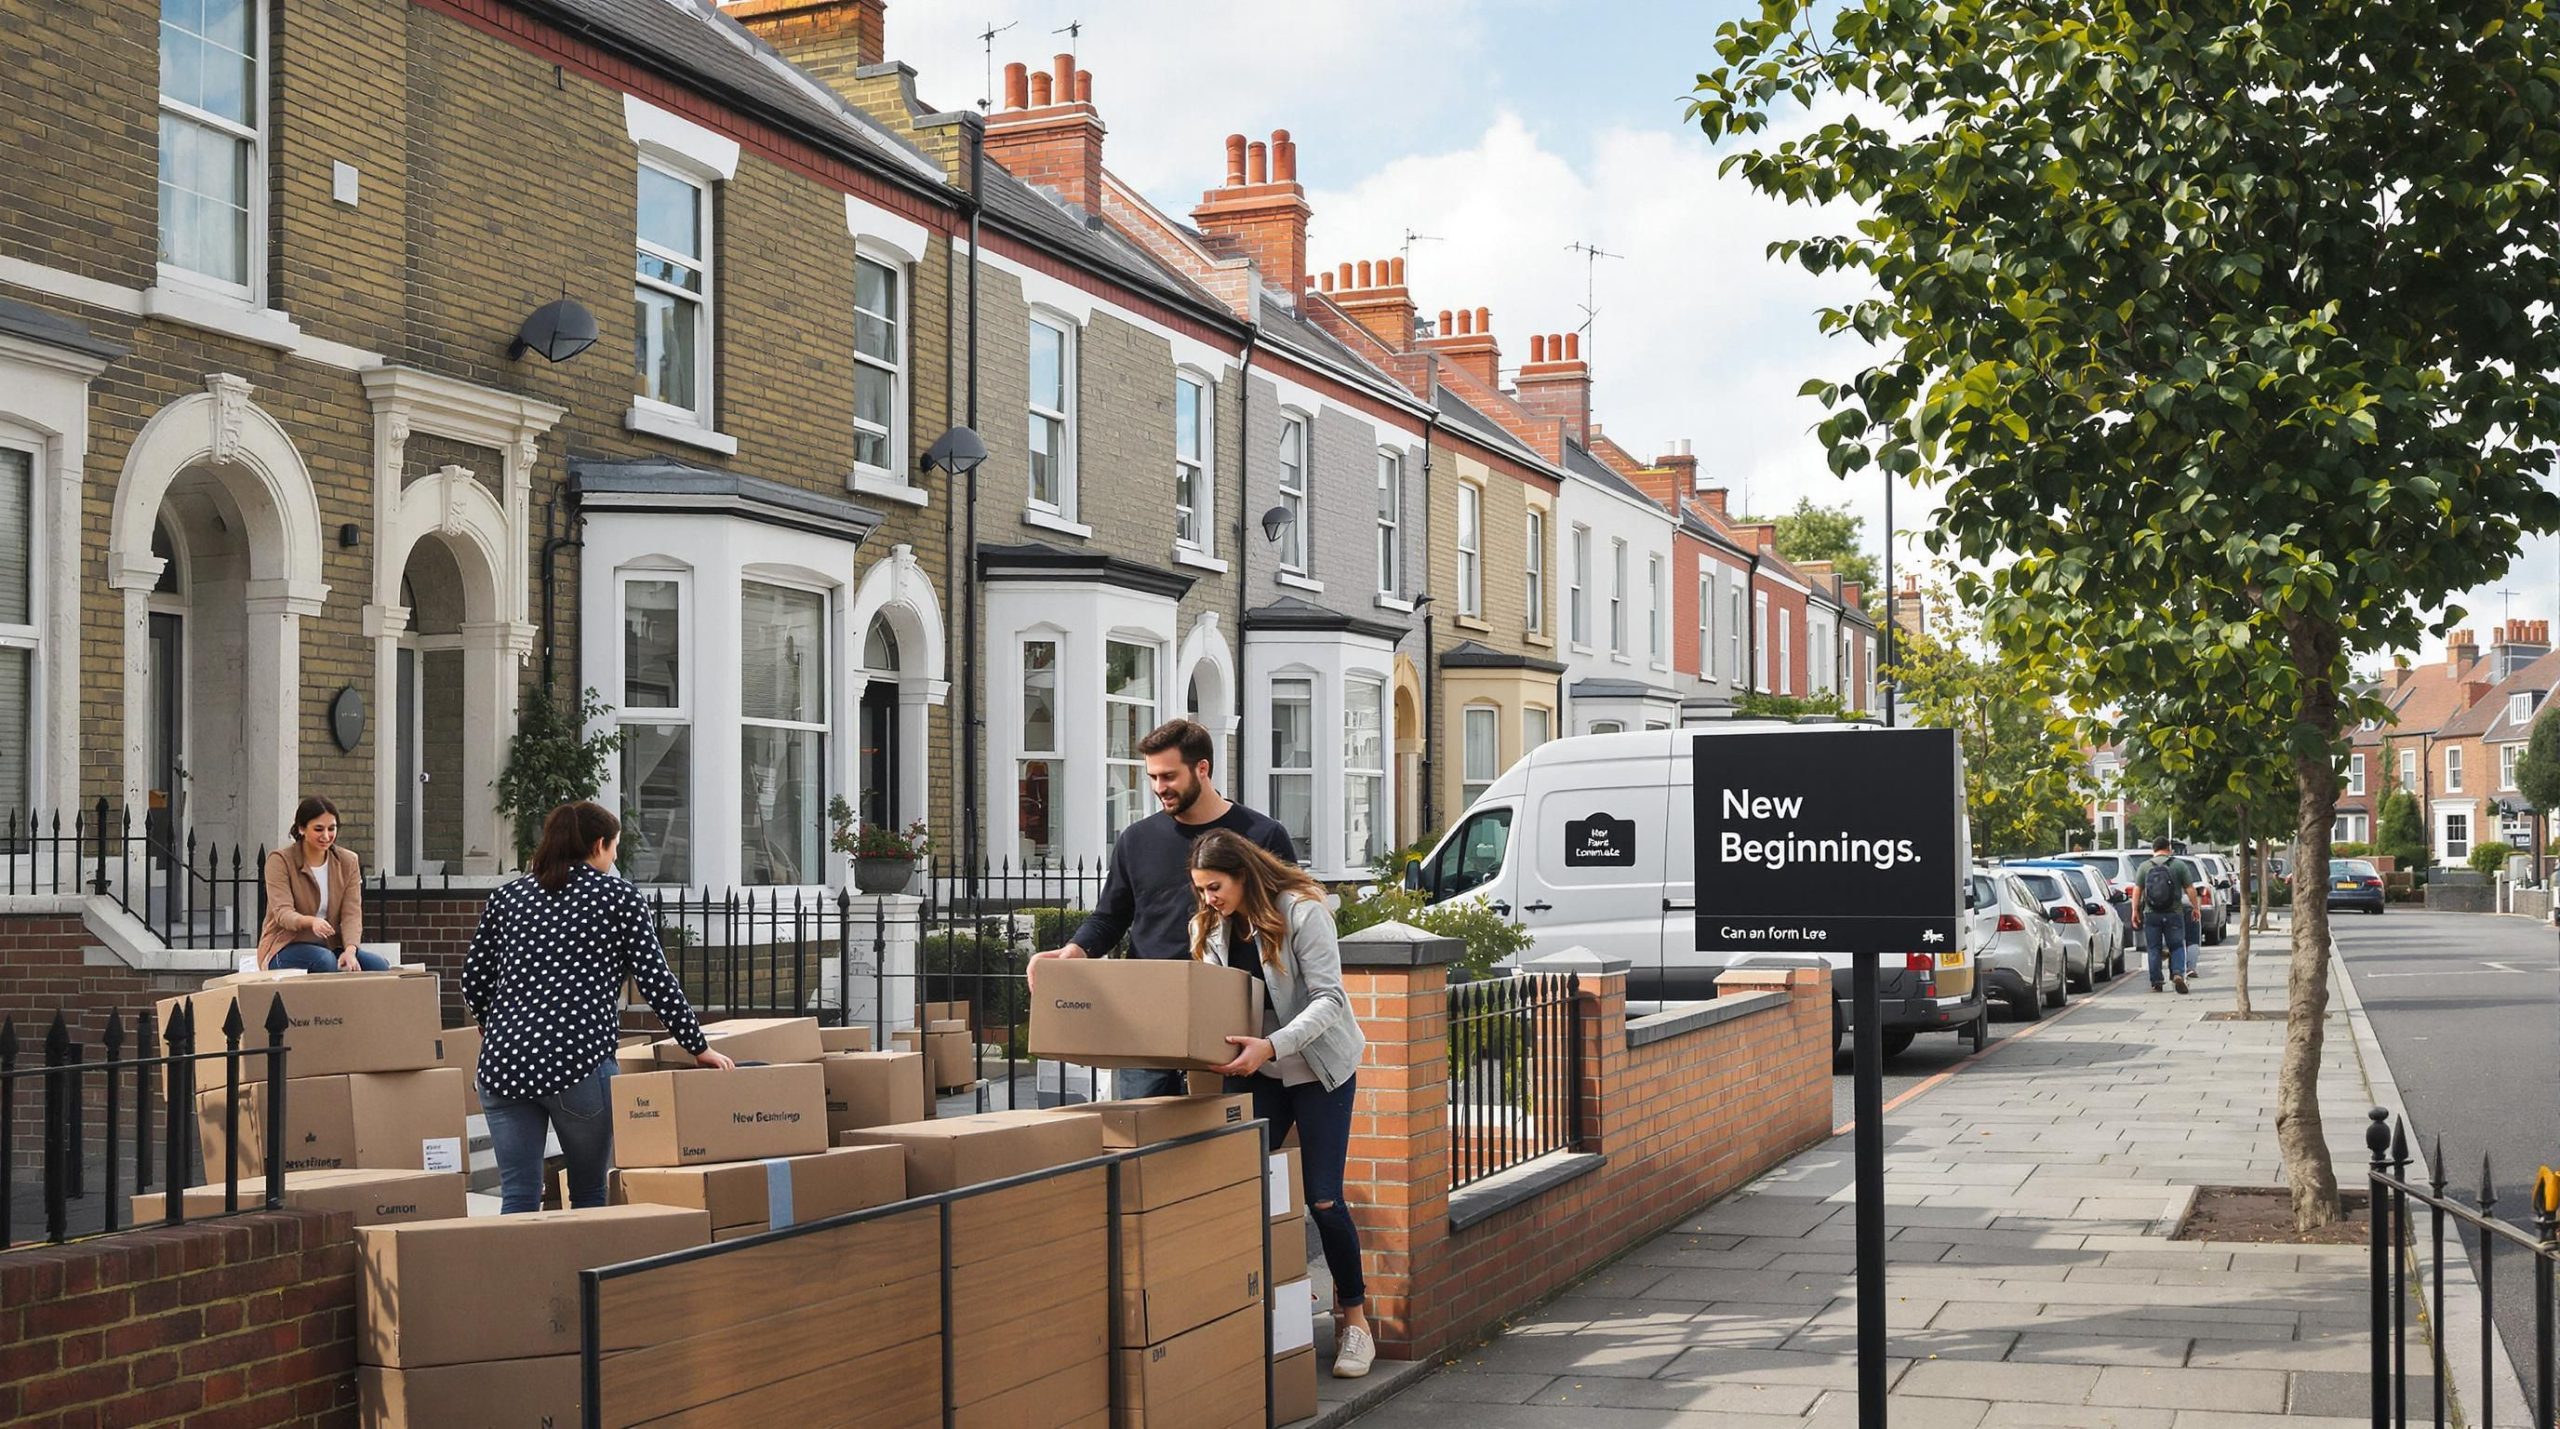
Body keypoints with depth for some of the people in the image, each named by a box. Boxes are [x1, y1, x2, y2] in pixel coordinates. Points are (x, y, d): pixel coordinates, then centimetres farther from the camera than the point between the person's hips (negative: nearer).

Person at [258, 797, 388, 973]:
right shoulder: (280, 861, -6)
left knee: (380, 965, -24)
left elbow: (352, 913, -6)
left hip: (332, 946, 4)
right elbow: (282, 912, -19)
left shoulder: (347, 861, 4)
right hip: (287, 947, -4)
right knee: (325, 960, -36)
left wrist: (350, 950, -27)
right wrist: (311, 921, -43)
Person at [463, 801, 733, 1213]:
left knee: (518, 1196, 4)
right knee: (589, 1193, 11)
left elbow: (473, 979, 14)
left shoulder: (506, 897, 15)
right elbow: (656, 981, 1)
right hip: (578, 1064, -3)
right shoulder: (620, 898, 4)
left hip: (504, 1060, 4)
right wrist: (698, 1047, 9)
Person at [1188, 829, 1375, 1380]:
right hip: (1253, 1069, 5)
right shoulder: (1209, 928, 1)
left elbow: (1328, 998, -24)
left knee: (1322, 1199, -6)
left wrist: (1271, 1046, -37)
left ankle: (1353, 1318, 11)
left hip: (1320, 1068, -5)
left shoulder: (1302, 912, -19)